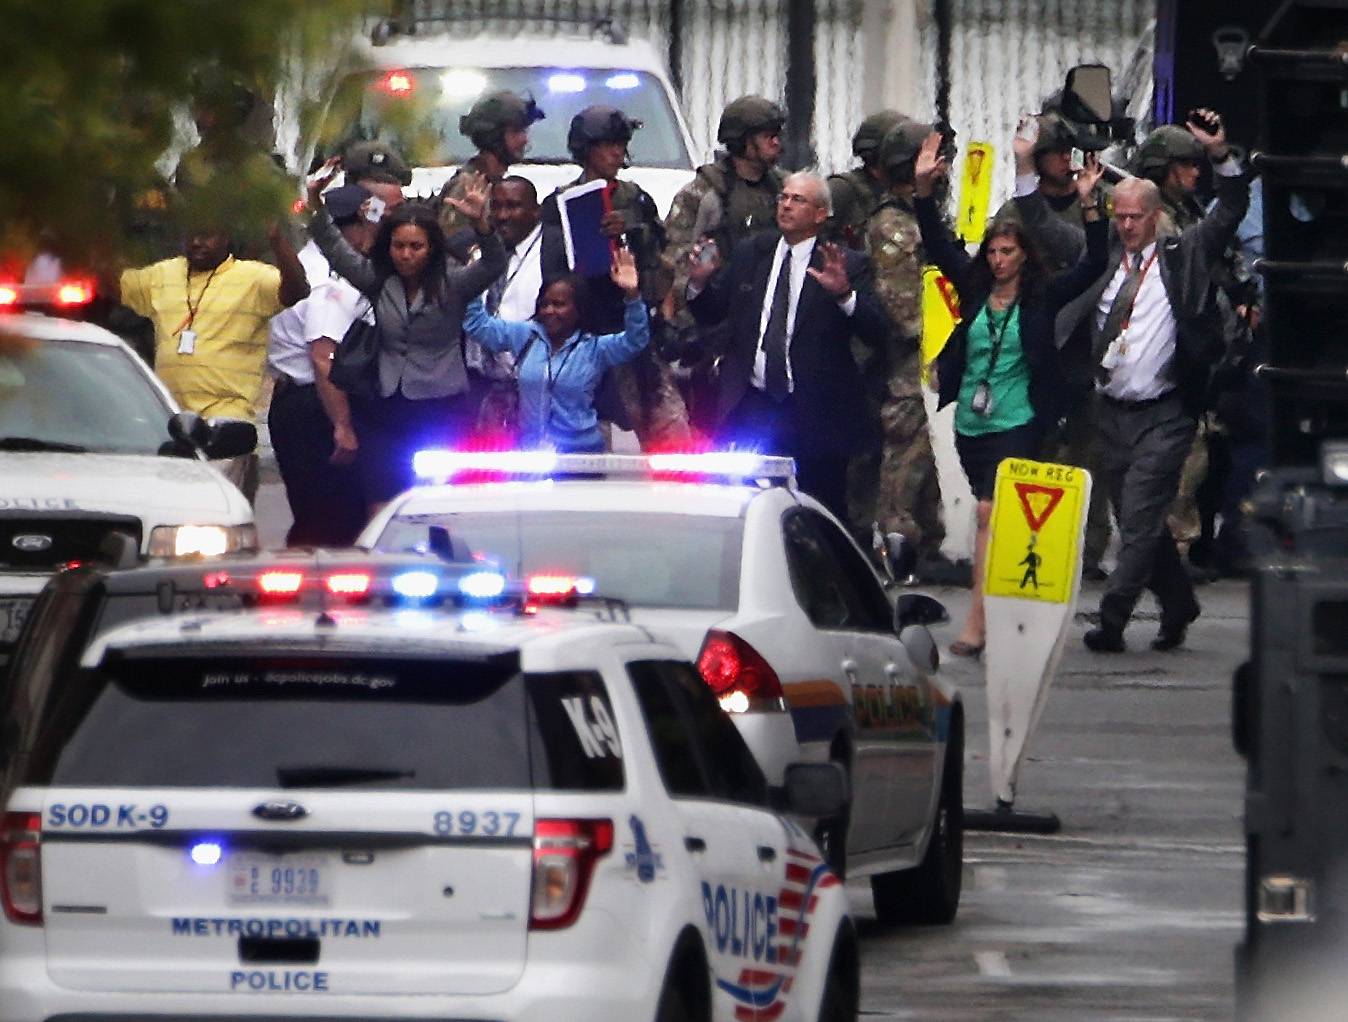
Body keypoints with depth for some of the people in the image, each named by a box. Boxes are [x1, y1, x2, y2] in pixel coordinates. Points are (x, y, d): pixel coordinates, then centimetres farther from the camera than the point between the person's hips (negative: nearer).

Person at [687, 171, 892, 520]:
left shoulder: (847, 266, -3)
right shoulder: (750, 254, 11)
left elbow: (879, 331, -13)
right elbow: (709, 313, 16)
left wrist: (844, 294, -29)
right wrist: (699, 282, -5)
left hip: (814, 412, -3)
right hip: (751, 409, 3)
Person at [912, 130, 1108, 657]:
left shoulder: (1041, 297, -1)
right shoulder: (974, 290, 9)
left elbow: (1092, 265, -6)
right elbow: (938, 244, 9)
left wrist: (1089, 207, -15)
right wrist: (924, 188, 0)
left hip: (1017, 423, -5)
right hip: (971, 423, 5)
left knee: (991, 514, -15)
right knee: (990, 516, 11)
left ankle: (977, 622, -19)